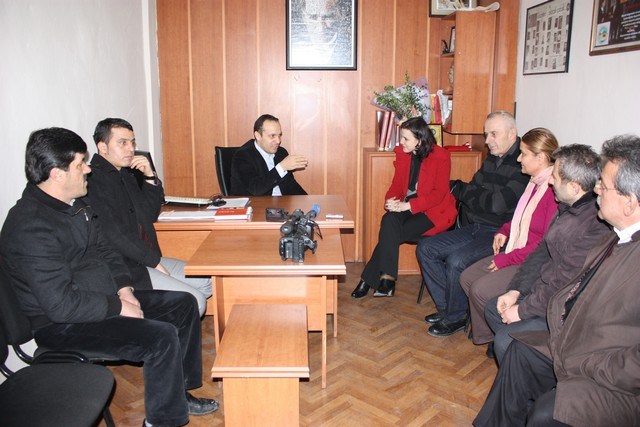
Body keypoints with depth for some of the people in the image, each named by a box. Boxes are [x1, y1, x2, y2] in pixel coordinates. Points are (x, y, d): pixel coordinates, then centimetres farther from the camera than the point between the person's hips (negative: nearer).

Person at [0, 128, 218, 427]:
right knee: (162, 337, -25)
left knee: (185, 304, 5)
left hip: (105, 297, 10)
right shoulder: (31, 228, -26)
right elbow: (61, 304, -29)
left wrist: (124, 289, 0)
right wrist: (118, 307, -19)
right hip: (61, 324, -10)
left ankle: (178, 391, 18)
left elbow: (104, 249, 14)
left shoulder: (77, 203, 4)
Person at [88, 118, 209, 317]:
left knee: (207, 281, 6)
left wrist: (150, 177, 2)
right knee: (194, 302, -17)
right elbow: (115, 235, -20)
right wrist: (154, 261, -12)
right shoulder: (94, 179, -14)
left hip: (145, 259, 10)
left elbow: (151, 215, 15)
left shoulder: (127, 174, 15)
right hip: (124, 267, -10)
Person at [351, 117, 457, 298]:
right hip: (408, 207, 5)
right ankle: (387, 280, -26)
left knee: (390, 233, -25)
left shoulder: (440, 156, -11)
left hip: (434, 211, -5)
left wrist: (407, 205, -24)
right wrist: (390, 200, -14)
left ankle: (368, 280, -13)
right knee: (389, 221, -29)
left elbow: (439, 193, -14)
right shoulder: (402, 153, 6)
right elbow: (397, 184, 10)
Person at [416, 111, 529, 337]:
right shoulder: (491, 160, 13)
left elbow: (497, 203, -22)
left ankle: (456, 317, -3)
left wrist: (460, 189, -8)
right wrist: (463, 190, -6)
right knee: (425, 249, -1)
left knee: (456, 260, -29)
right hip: (474, 227, 9)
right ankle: (447, 307, 8)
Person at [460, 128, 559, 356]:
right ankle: (487, 336, 13)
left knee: (481, 289, -19)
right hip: (516, 253, 10)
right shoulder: (536, 182, 8)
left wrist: (507, 259, -18)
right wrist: (505, 230, 8)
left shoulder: (555, 190, -22)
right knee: (467, 277, 2)